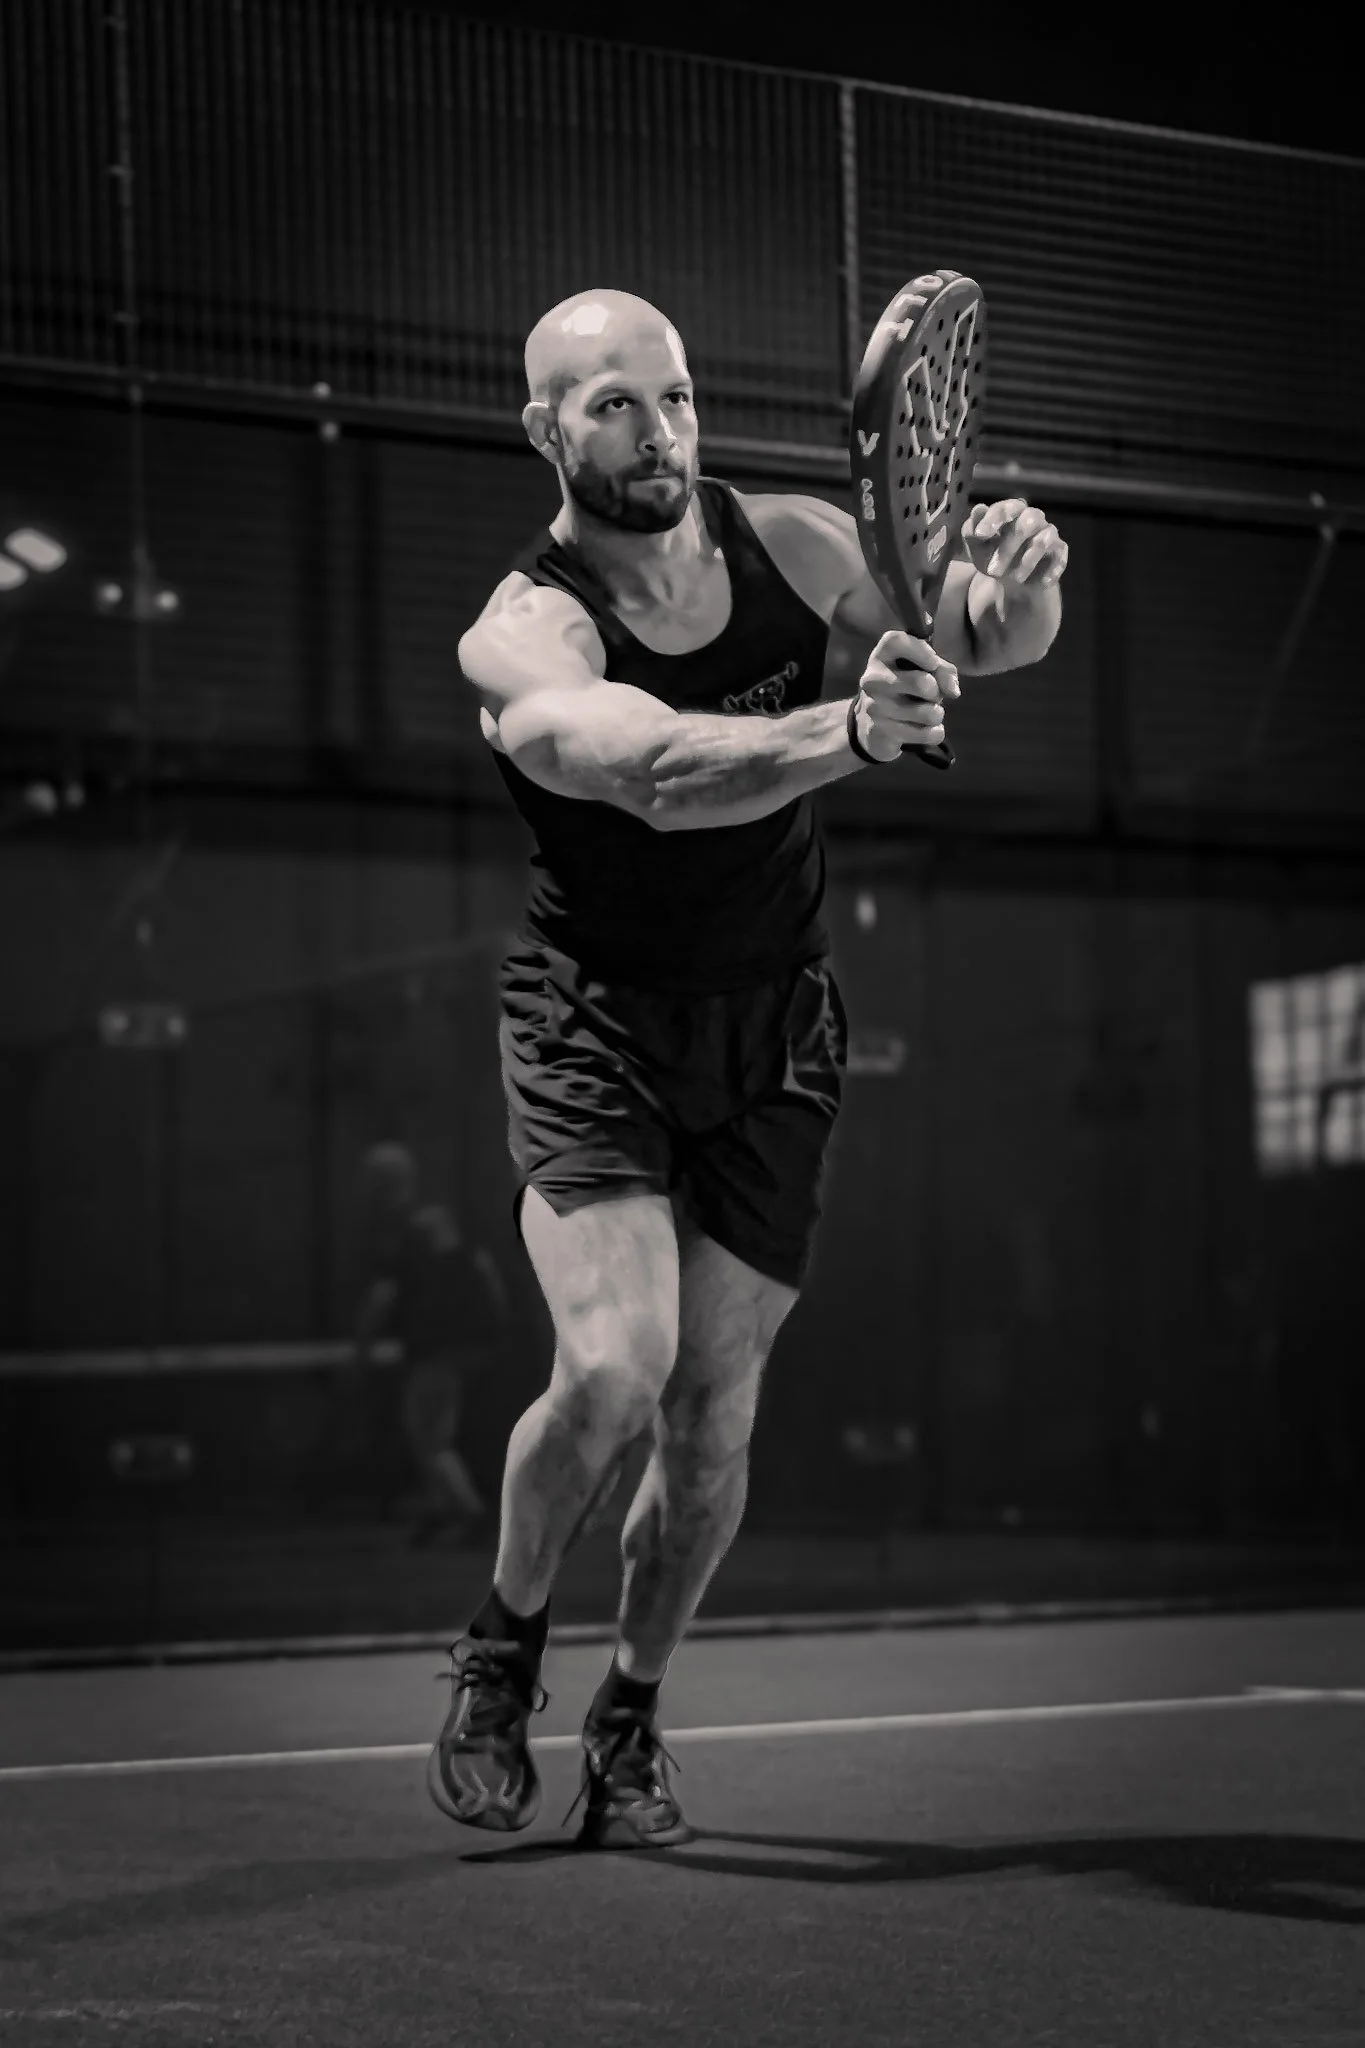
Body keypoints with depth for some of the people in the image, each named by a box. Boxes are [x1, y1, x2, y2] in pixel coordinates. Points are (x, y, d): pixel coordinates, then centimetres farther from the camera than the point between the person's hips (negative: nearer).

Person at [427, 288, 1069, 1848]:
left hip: (770, 1032, 4)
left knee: (711, 1417, 0)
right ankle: (503, 1647, 9)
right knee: (612, 1371, -21)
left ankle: (631, 1717, 25)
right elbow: (666, 773, -38)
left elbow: (985, 640, 2)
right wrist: (844, 730, -57)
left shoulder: (794, 545, -5)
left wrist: (1009, 579, -23)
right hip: (593, 1025, -3)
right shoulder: (522, 640, -19)